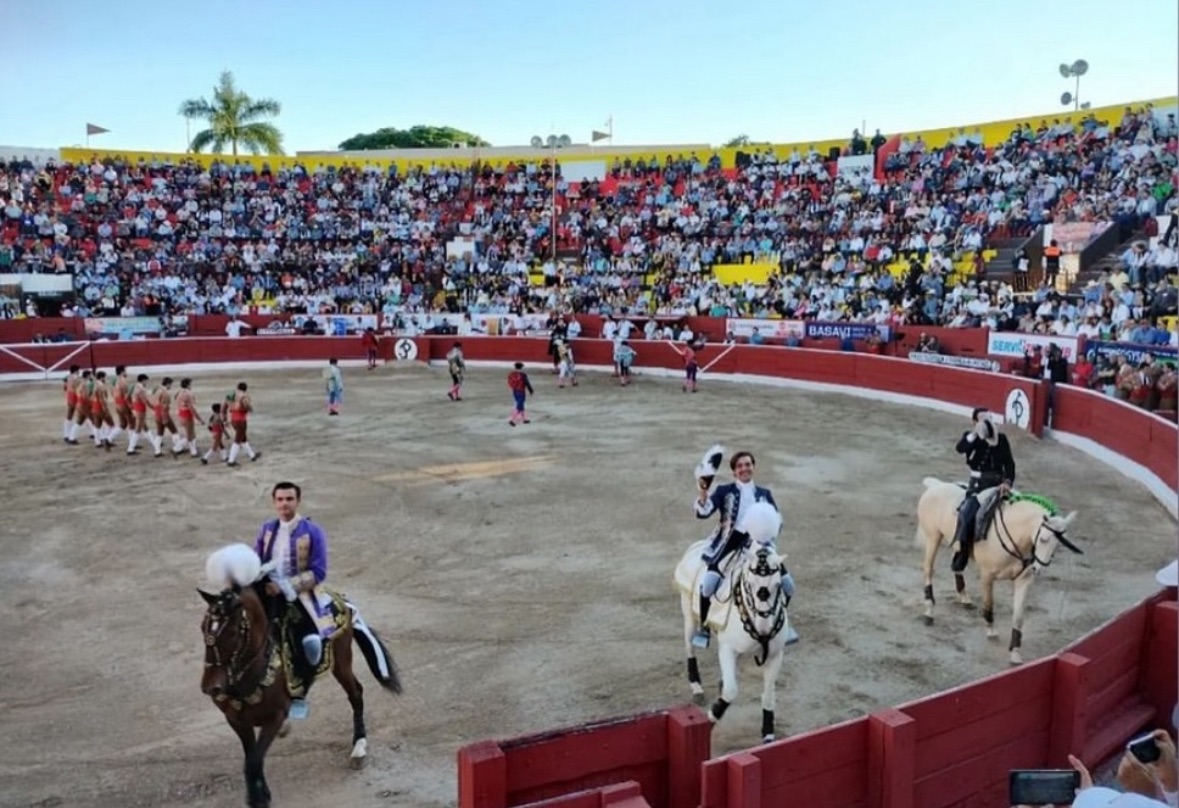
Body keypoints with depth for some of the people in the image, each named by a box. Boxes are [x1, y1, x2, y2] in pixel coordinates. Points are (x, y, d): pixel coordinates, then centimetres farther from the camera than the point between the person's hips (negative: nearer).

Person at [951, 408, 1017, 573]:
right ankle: (961, 552, -17)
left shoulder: (1001, 439, 7)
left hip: (997, 483, 3)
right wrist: (975, 433, -28)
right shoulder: (971, 437, 3)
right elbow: (960, 448, -20)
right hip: (978, 484, -3)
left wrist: (1007, 482, -16)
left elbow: (1009, 463, 0)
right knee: (966, 512, -27)